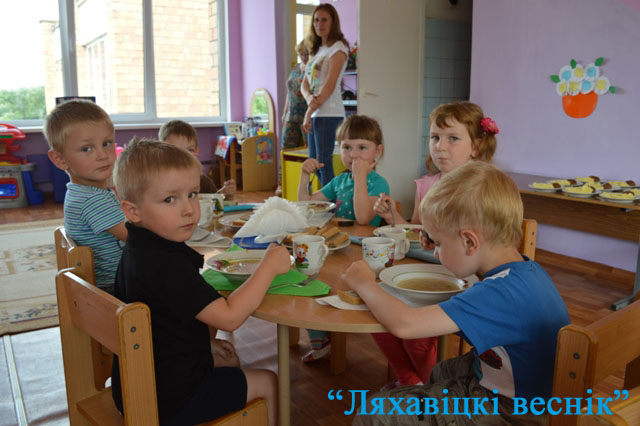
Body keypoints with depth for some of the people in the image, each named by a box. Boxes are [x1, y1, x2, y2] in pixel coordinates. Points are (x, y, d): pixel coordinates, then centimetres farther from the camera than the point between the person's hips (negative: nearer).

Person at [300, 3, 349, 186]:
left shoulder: (338, 48, -4)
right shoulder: (317, 50, 20)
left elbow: (330, 85, -13)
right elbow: (305, 83, 12)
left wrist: (309, 113, -14)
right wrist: (309, 97, -11)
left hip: (329, 113, -8)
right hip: (315, 113, 8)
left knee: (324, 163, -9)